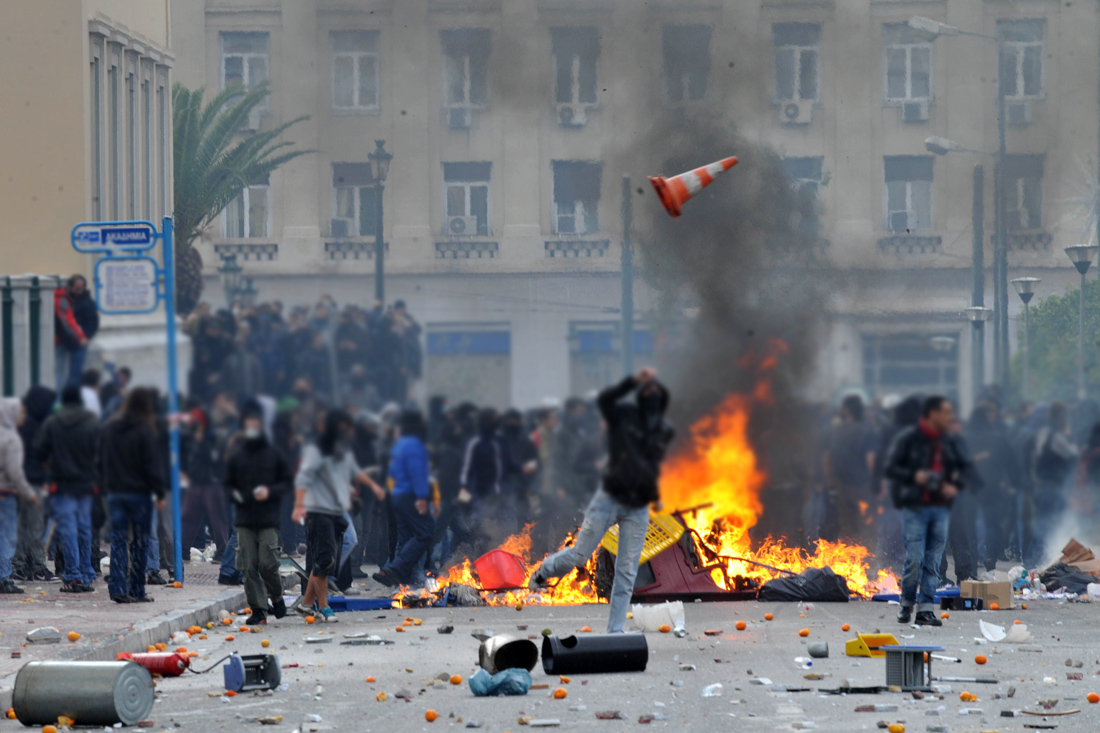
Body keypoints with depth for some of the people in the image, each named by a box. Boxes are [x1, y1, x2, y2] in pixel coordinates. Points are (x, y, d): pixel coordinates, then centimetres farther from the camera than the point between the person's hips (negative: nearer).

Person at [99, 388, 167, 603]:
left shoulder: (109, 430, 6)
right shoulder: (144, 432, -12)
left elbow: (102, 463, 13)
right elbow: (152, 466, -12)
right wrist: (160, 493, -7)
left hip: (115, 492, 4)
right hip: (139, 494, -4)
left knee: (118, 541, 4)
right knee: (139, 542, 4)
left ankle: (118, 588, -6)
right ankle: (137, 591, 7)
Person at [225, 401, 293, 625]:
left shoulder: (273, 453, 4)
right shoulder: (236, 454, 9)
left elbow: (287, 481, 8)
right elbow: (228, 484, 16)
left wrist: (270, 491, -9)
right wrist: (235, 495, -5)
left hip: (268, 518, -2)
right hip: (245, 519, 2)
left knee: (268, 564, -9)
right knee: (249, 566, -2)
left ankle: (277, 597, 17)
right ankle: (258, 609, 5)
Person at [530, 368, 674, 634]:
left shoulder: (664, 431, 10)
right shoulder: (623, 416, -4)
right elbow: (604, 400, -23)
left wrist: (655, 493, 13)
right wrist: (634, 381, -32)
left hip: (638, 509, 4)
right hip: (610, 499, -4)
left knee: (627, 573, 1)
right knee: (579, 555, -1)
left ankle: (615, 631, 6)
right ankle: (545, 570, 32)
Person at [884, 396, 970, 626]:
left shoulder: (948, 442, 11)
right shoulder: (908, 439, -5)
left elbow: (963, 468, 21)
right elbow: (890, 469, -7)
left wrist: (955, 486, 1)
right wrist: (914, 476, -21)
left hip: (940, 508, 5)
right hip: (914, 508, -5)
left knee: (933, 561, 1)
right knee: (915, 558, -10)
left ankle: (925, 608, 4)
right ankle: (906, 604, 9)